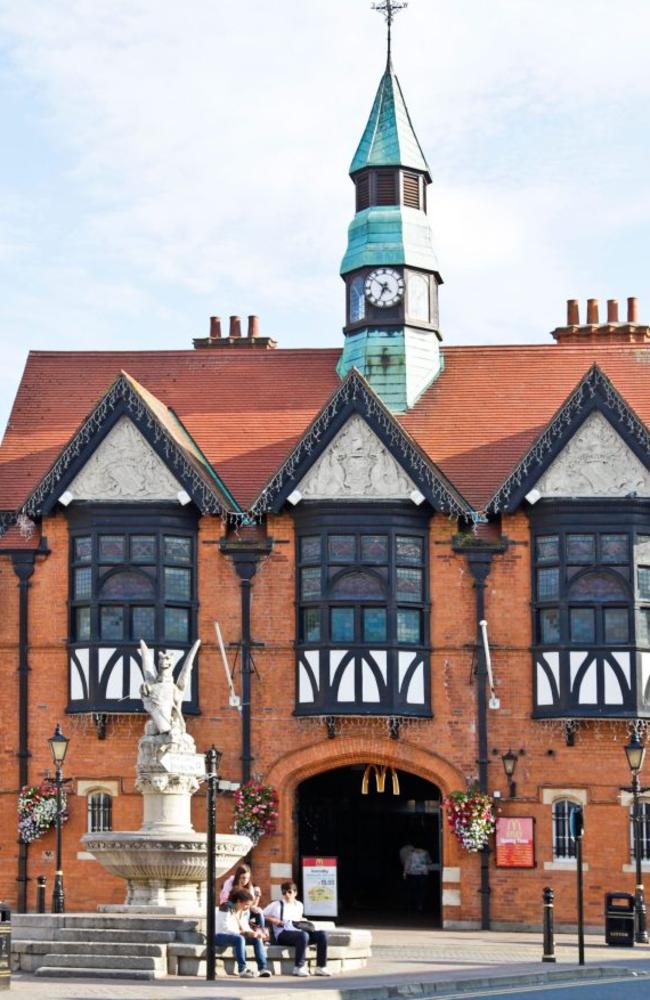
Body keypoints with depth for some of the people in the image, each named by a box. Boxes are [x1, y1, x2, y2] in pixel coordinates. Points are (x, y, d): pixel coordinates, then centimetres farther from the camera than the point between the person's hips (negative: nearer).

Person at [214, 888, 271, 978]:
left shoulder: (244, 910, 8)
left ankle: (263, 968, -17)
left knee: (257, 938, -9)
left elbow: (245, 926, 9)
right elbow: (225, 928, -24)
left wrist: (253, 932, -13)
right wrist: (242, 932, -26)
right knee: (239, 939, -37)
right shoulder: (226, 907, -17)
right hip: (219, 936, -8)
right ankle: (242, 969, -40)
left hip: (236, 935, 8)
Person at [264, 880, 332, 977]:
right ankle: (298, 967, -31)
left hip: (298, 932, 6)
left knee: (322, 934, -17)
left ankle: (321, 967, -16)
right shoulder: (277, 905, 5)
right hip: (283, 934, -6)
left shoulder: (299, 905, 21)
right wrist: (272, 920, -11)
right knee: (303, 935, -38)